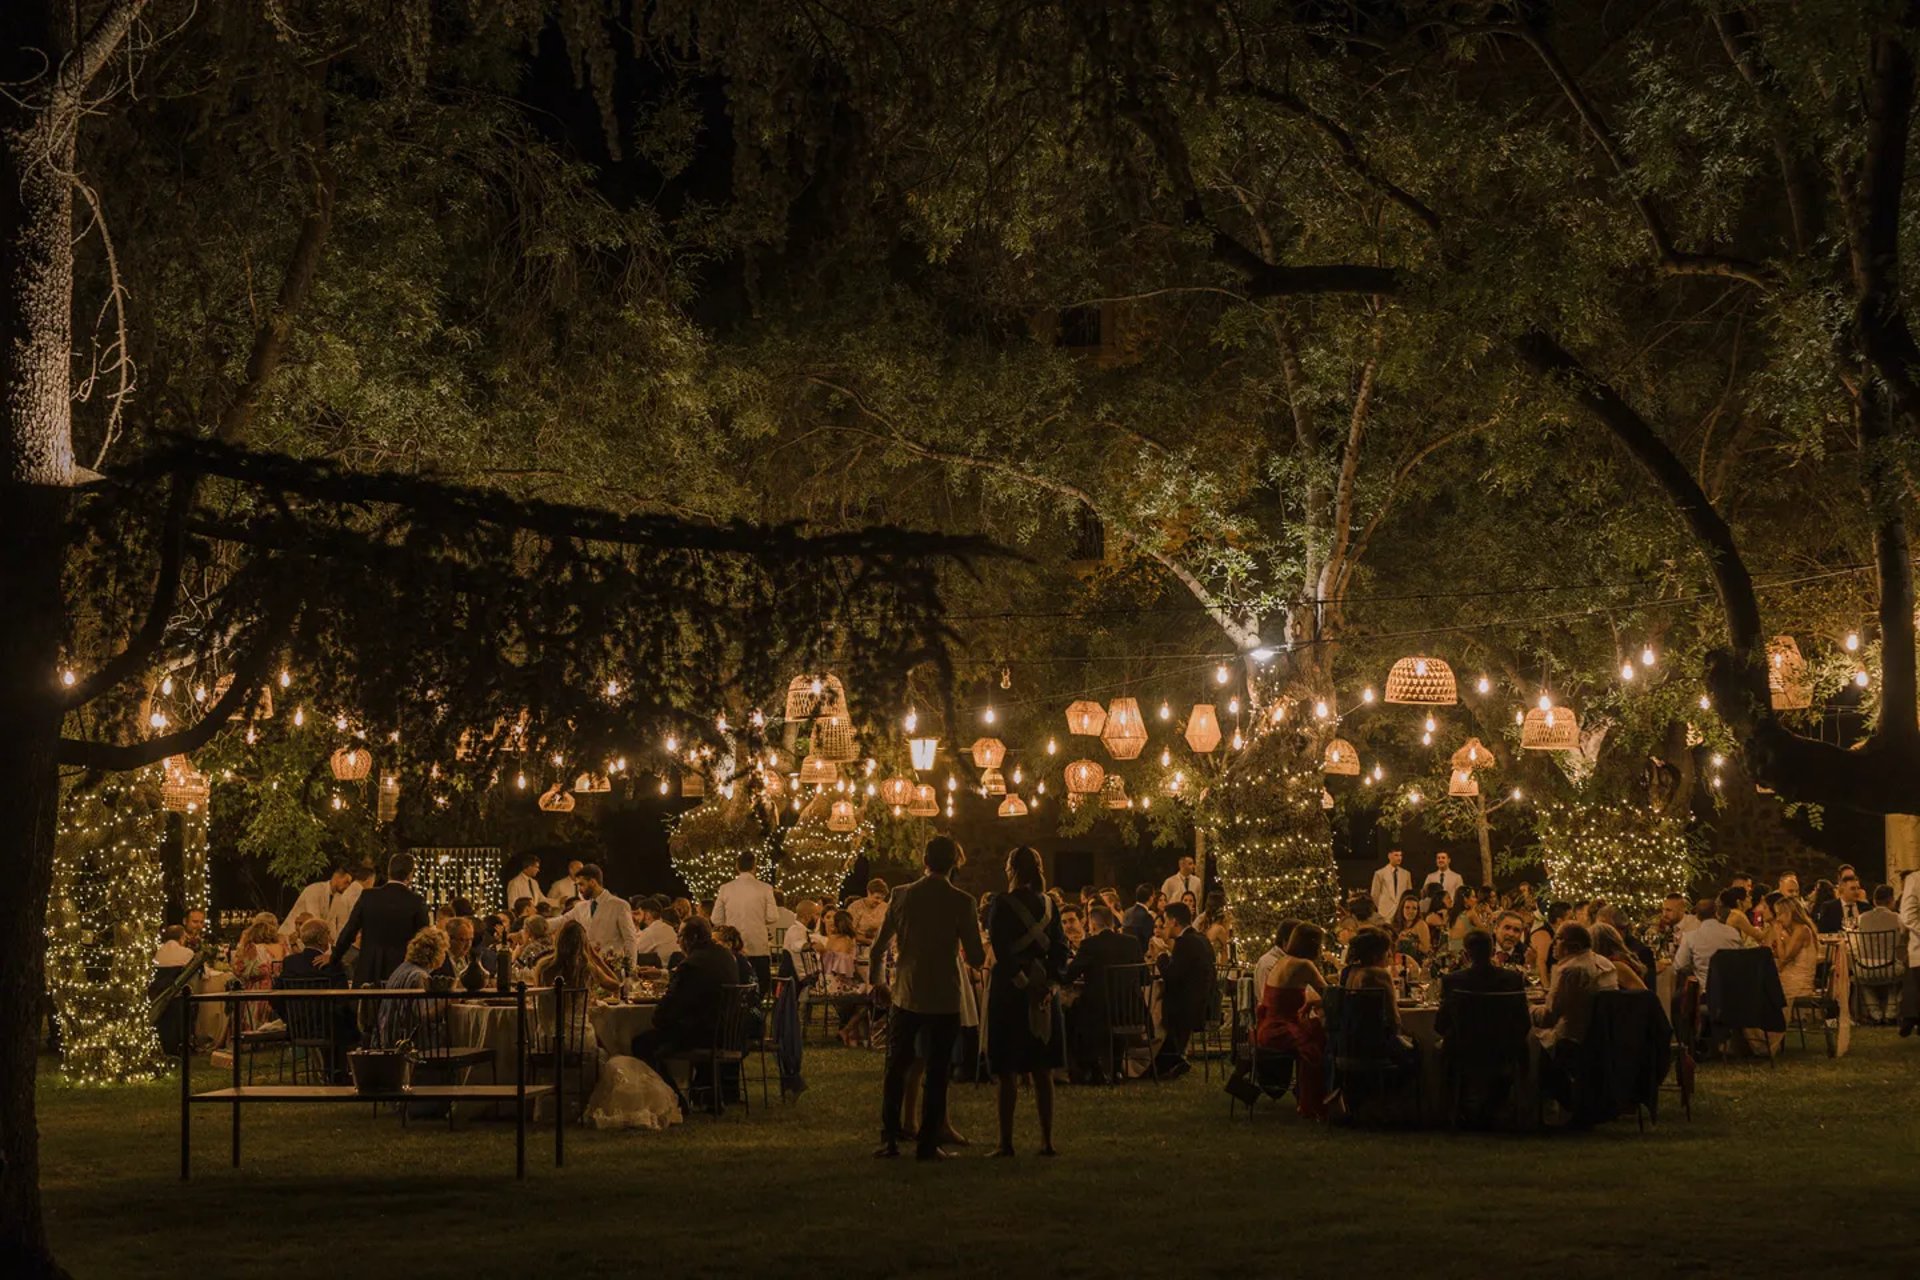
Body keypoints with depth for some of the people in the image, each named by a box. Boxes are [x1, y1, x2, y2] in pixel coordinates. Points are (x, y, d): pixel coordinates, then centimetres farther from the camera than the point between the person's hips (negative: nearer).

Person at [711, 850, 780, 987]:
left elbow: (716, 919, 1)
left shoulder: (725, 889, -1)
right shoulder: (765, 888, -7)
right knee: (763, 987, 3)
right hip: (759, 949, -2)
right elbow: (772, 918, -7)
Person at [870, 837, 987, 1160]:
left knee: (896, 1069, 13)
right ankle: (928, 1143, 5)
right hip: (945, 998, -2)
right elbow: (976, 957, -9)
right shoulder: (962, 902, -9)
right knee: (936, 1075, 6)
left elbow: (878, 947, 2)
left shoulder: (902, 896, -3)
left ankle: (890, 1139, 10)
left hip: (906, 996, 2)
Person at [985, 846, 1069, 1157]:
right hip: (1042, 989, 5)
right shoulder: (1048, 904, 5)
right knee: (1042, 1072, 10)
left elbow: (1001, 950, -17)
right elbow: (1060, 949, 2)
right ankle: (1047, 1140, 10)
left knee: (1008, 1073, -1)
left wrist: (1022, 982, -12)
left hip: (1009, 990, -5)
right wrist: (1048, 984, -3)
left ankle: (1006, 1142, -1)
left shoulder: (1002, 904, -10)